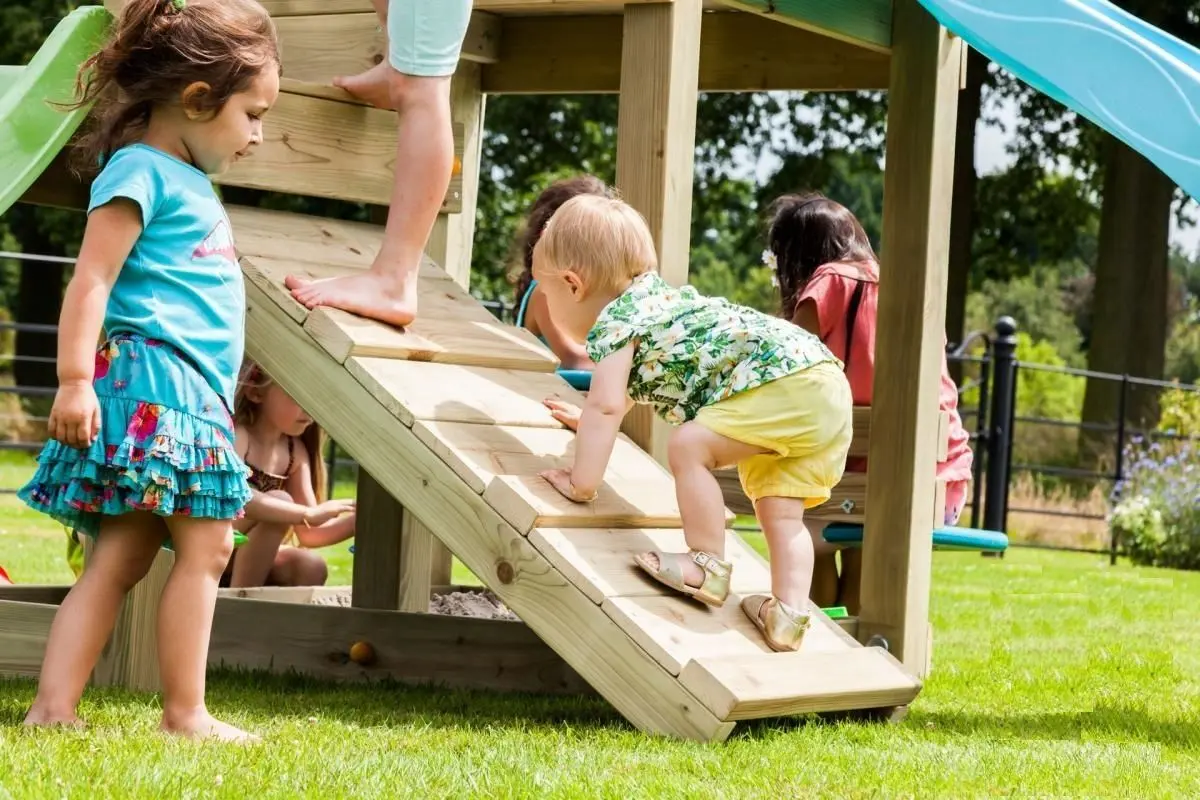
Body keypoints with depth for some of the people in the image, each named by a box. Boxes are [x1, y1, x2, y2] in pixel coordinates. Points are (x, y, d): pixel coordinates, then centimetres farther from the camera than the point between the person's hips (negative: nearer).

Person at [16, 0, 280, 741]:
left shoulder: (186, 180, 22)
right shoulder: (141, 172, -7)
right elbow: (92, 280, -15)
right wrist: (75, 380, -22)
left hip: (190, 394, 10)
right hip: (152, 380, -10)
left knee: (123, 555, 5)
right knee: (206, 543, -9)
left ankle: (53, 708, 2)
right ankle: (185, 714, -5)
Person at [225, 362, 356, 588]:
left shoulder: (295, 451, 4)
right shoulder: (235, 434, -19)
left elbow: (309, 533, 4)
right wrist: (308, 514, -42)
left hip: (242, 560, 7)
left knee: (310, 566, -18)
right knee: (280, 501, -25)